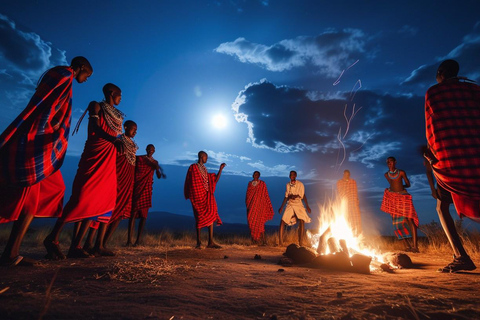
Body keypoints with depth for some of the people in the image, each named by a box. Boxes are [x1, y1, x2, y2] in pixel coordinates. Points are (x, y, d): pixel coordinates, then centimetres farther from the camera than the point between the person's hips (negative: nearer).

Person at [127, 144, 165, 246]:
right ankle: (129, 239, -6)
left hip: (147, 188, 2)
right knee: (133, 212, -6)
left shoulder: (155, 162, 15)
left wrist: (158, 169, -7)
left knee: (143, 213, -1)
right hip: (136, 187, -2)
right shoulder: (138, 158, 7)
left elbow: (159, 176, 12)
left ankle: (139, 239, 2)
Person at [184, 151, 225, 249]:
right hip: (198, 195, -7)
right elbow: (191, 182, -7)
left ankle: (211, 242, 1)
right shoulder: (193, 167, -2)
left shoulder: (204, 169, 19)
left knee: (211, 216, -2)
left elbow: (215, 180, 15)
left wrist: (221, 169, 10)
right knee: (200, 217, -4)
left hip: (207, 195, 7)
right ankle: (199, 242, 8)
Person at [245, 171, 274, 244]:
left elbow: (266, 195, 2)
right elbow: (247, 195, 15)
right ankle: (253, 238, 14)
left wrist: (269, 206, 0)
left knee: (259, 221, -10)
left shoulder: (262, 184, 1)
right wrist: (247, 204, 10)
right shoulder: (250, 183, 11)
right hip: (251, 205, 4)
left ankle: (263, 239, -1)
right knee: (251, 221, 3)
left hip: (259, 204, -3)